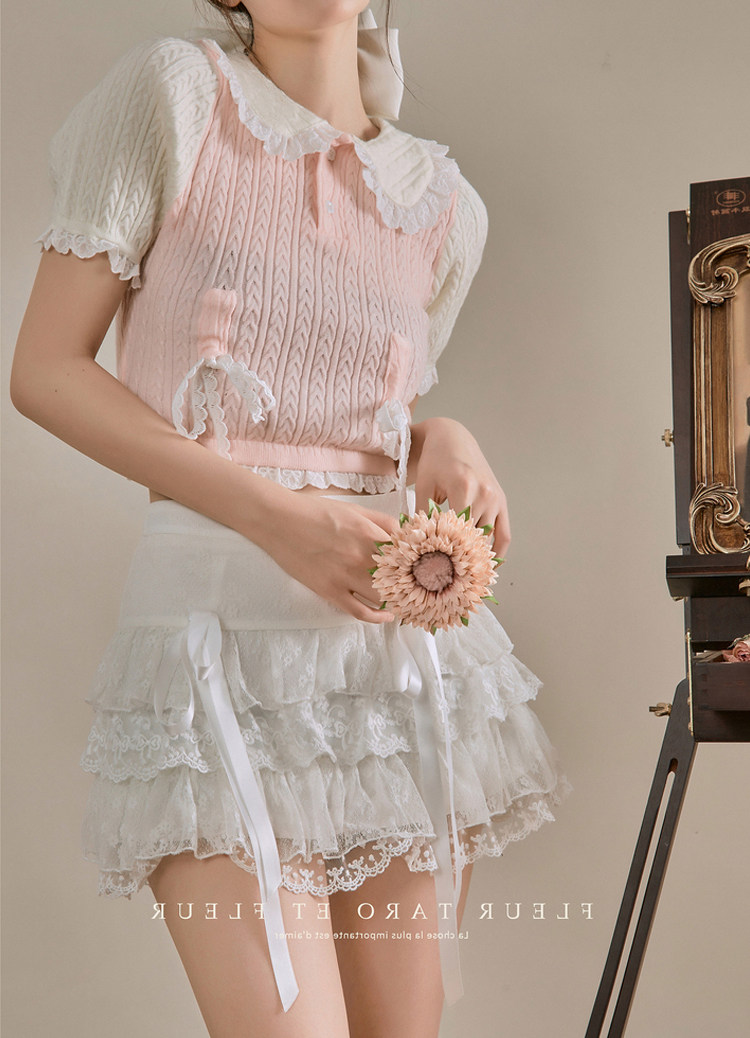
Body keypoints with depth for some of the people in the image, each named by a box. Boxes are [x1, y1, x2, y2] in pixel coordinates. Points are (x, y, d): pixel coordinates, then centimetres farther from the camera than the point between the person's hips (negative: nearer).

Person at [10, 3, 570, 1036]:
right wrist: (271, 514, -14)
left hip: (408, 632, 5)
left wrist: (445, 443, -1)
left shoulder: (446, 203, 12)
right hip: (223, 611, -5)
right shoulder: (172, 92, -1)